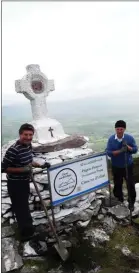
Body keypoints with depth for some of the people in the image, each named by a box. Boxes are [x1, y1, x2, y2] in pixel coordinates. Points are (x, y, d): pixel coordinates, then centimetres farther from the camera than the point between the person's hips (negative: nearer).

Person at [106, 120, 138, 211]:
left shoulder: (130, 138, -11)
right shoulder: (111, 139, -12)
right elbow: (108, 152, -15)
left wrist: (127, 147, -27)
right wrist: (120, 151, -29)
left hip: (128, 165, 0)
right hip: (116, 167, 1)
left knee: (130, 184, 6)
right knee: (117, 184, 15)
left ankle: (131, 202, 26)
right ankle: (119, 200, 38)